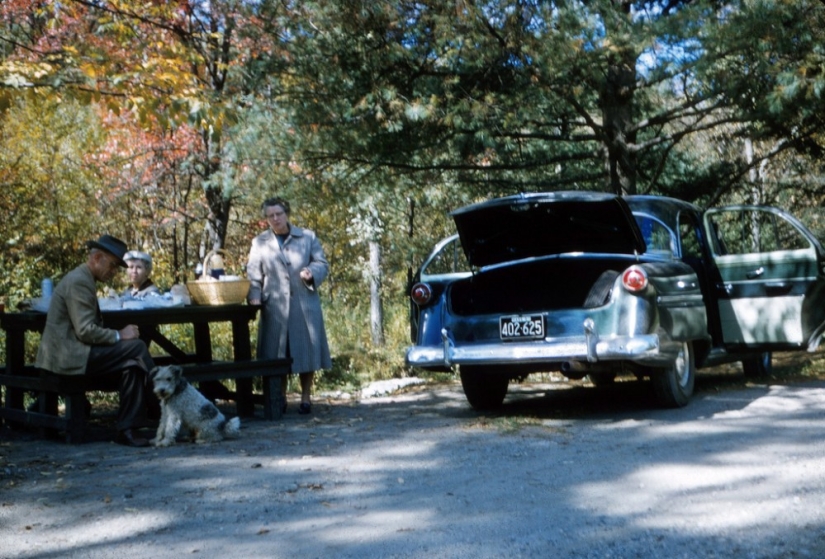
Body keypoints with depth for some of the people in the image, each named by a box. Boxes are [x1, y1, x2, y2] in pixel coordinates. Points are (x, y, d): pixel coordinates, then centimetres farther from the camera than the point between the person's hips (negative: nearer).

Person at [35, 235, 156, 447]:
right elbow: (85, 331, -21)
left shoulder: (82, 279, 18)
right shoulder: (79, 281, -14)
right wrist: (119, 335, -10)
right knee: (136, 347, -16)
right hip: (68, 356, -10)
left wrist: (117, 334, 7)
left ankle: (127, 429, -3)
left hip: (69, 352, 10)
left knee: (132, 363, -2)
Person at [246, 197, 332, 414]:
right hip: (274, 307, 0)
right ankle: (280, 397, 16)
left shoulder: (307, 237, 8)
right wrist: (254, 297, -10)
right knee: (275, 353, 2)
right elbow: (253, 275, 5)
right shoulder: (260, 243, 8)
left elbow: (322, 264, 8)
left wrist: (312, 272, -14)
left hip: (305, 305, 0)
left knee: (306, 350, 2)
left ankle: (306, 397, 14)